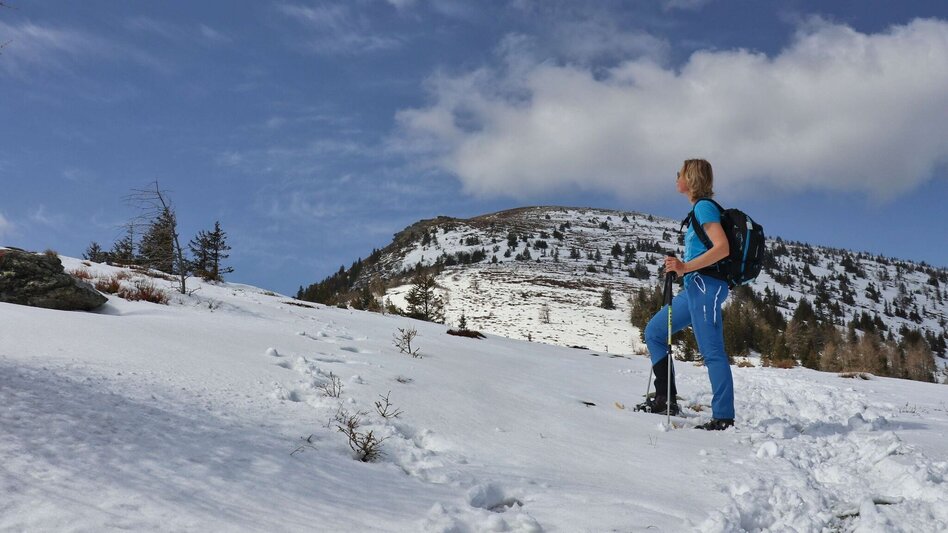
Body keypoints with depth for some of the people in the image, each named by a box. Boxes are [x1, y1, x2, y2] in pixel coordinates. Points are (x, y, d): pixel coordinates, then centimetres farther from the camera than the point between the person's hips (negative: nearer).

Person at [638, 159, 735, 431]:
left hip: (706, 285, -11)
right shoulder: (699, 209, 19)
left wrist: (686, 267, -24)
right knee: (654, 332, 13)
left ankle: (724, 418, -5)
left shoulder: (704, 206, -9)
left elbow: (722, 247, -19)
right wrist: (683, 268, 15)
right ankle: (665, 398, 12)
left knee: (712, 351, -9)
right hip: (695, 286, 11)